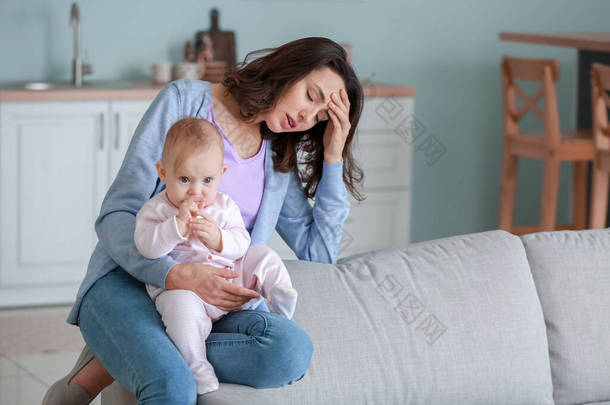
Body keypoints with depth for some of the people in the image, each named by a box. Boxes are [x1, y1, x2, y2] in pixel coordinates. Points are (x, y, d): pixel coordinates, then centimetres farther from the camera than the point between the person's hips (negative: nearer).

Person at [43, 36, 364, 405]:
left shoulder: (278, 159, 19)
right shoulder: (186, 100, 1)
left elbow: (319, 254, 15)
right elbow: (116, 216, -6)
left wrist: (333, 158, 10)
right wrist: (177, 275, -23)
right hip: (128, 282, -5)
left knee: (293, 350, -32)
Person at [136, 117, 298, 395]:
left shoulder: (224, 206, 10)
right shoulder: (155, 210, -2)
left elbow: (242, 243, 1)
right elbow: (146, 246, -18)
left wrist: (218, 239, -20)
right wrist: (179, 224, -26)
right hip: (182, 286, -5)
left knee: (263, 256, -2)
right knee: (181, 305, -38)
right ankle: (198, 369, -31)